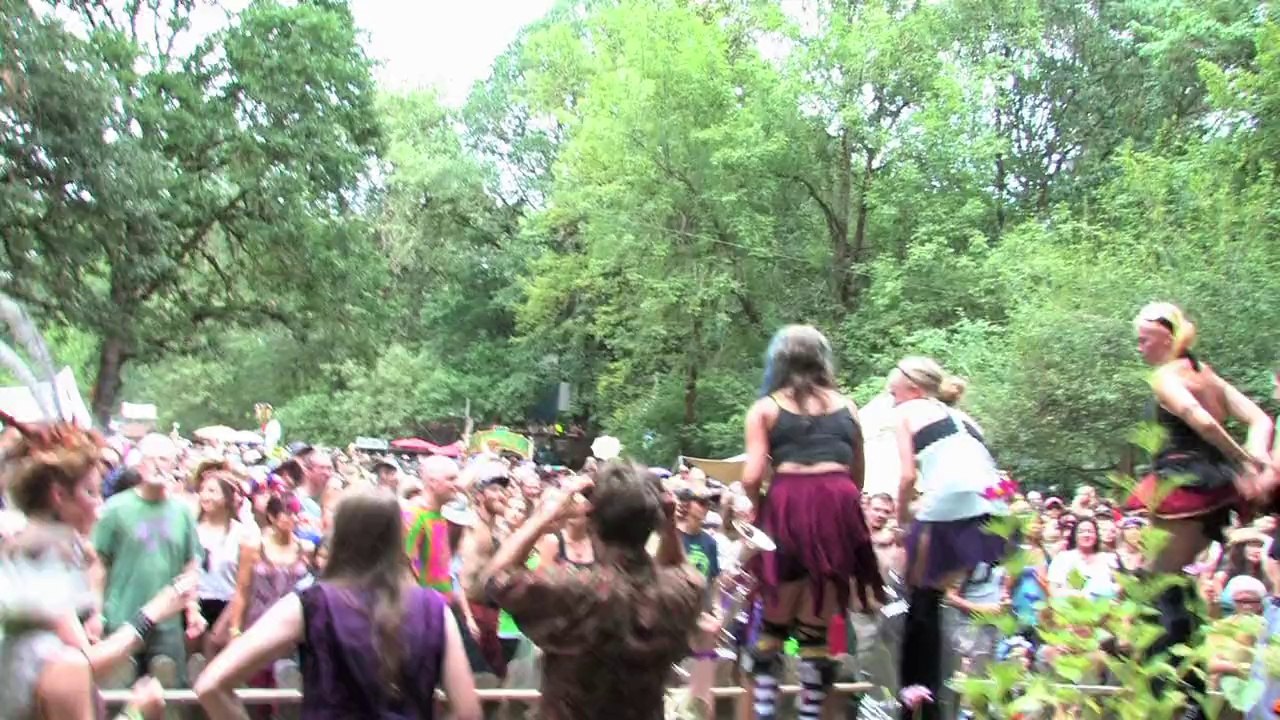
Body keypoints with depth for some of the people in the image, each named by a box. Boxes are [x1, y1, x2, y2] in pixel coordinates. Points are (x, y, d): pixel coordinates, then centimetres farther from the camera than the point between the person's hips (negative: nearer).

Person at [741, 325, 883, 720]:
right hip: (838, 506, 2)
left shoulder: (764, 408, 11)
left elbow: (752, 476, 1)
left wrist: (759, 509, 19)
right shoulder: (846, 406, 19)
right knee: (817, 626, 9)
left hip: (787, 505, -2)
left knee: (774, 622, 11)